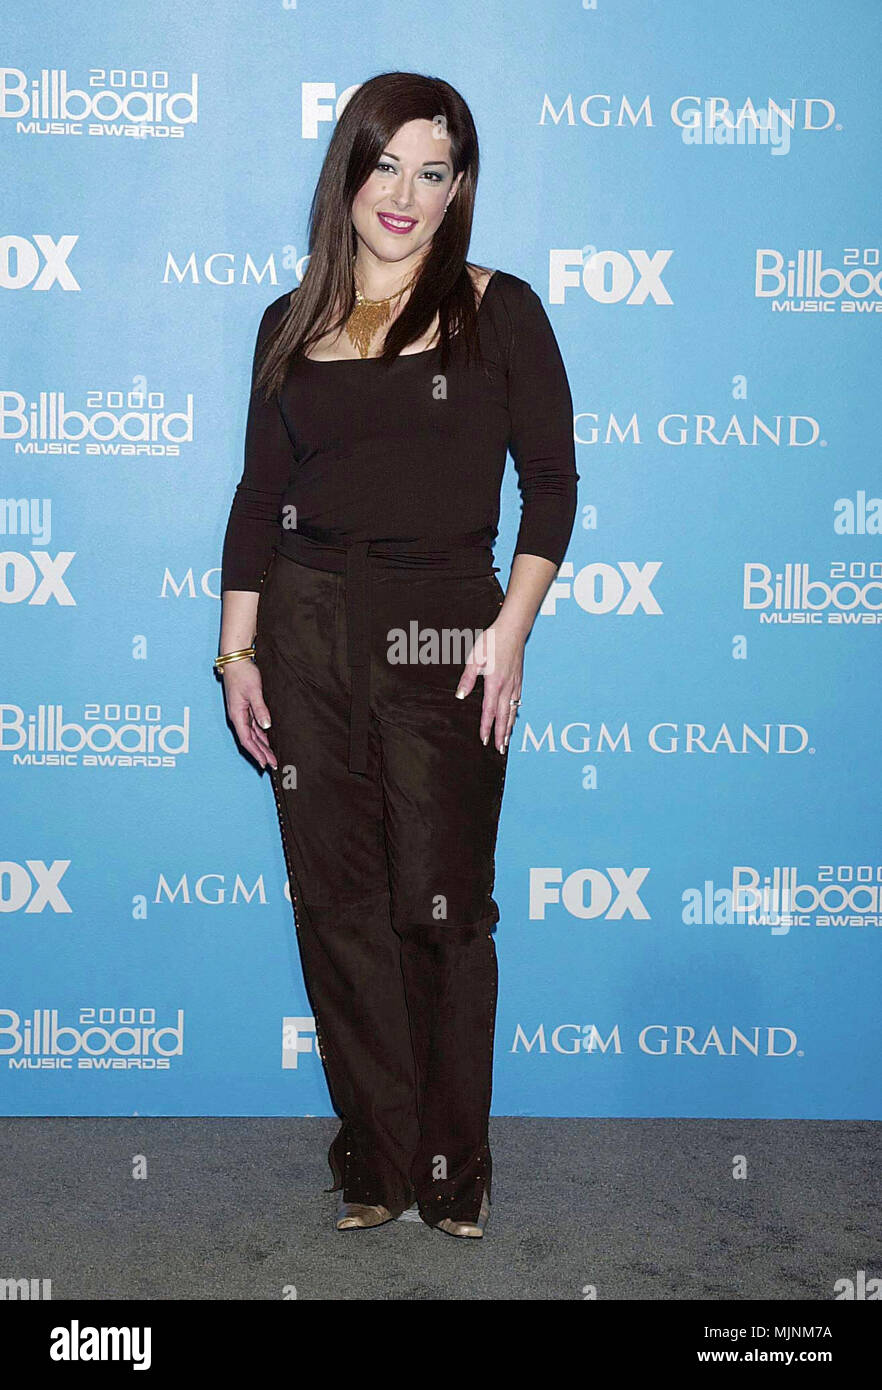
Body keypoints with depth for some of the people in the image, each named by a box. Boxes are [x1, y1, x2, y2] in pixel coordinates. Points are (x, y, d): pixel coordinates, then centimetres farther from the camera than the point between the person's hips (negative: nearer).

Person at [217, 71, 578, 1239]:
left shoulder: (497, 310, 3)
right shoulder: (294, 324, 11)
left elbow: (551, 481, 0)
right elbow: (260, 494, 12)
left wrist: (512, 628, -10)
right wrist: (237, 653, 6)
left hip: (445, 628, -3)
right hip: (308, 624, 3)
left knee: (440, 903, -2)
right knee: (338, 901, 5)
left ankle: (454, 1164, 16)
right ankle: (376, 1155, 20)